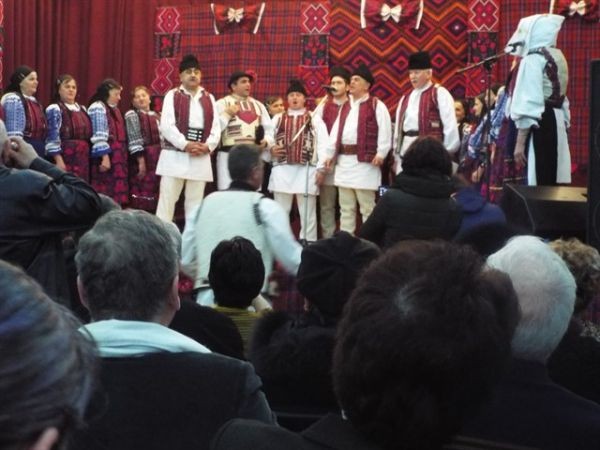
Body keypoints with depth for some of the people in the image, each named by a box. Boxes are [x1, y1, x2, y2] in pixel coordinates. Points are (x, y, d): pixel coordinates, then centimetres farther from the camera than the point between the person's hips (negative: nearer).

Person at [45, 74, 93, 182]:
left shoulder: (82, 110, 19)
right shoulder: (55, 109, -4)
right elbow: (53, 137, -12)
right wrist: (59, 160, -19)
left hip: (83, 159, 7)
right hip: (65, 157, -7)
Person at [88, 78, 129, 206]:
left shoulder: (114, 109, 20)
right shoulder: (98, 108, -8)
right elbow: (99, 136, -16)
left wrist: (122, 159, 18)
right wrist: (104, 157, -22)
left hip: (117, 159, 9)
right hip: (106, 157, -9)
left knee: (116, 193, 7)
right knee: (104, 195, -9)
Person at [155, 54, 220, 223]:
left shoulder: (209, 98, 13)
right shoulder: (172, 96, 2)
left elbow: (216, 127, 7)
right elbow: (166, 125, -9)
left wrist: (208, 146, -11)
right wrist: (185, 144, -18)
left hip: (201, 158, 3)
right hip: (175, 155, -3)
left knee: (195, 202, 7)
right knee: (167, 199, -3)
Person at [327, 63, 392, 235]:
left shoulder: (376, 105, -4)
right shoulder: (345, 106, 18)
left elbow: (384, 131, -11)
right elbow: (336, 131, 17)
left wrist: (381, 153, -18)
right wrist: (330, 153, 11)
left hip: (364, 160, -7)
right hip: (343, 160, 7)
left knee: (367, 206, -3)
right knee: (346, 207, 11)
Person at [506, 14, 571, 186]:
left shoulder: (532, 60, -12)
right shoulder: (558, 57, 13)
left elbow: (529, 103, -18)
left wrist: (520, 143, -17)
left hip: (538, 125, -9)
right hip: (556, 122, 9)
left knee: (537, 183, -6)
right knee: (554, 179, 10)